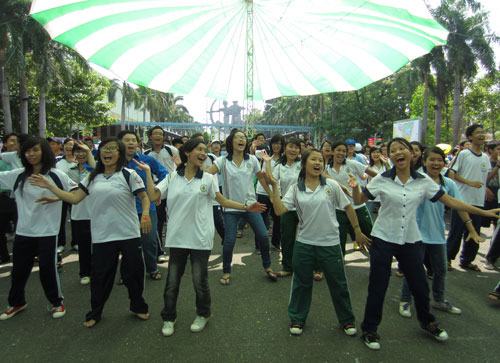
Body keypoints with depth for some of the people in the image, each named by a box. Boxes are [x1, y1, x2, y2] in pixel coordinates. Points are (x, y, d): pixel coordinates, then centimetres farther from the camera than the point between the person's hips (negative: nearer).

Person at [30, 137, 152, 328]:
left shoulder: (128, 174, -6)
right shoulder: (93, 177, 8)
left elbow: (144, 197, -8)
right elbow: (74, 198, 8)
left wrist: (145, 213, -27)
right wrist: (49, 186, 5)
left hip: (128, 235, -3)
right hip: (101, 236, 3)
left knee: (133, 273, 8)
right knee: (99, 275, 12)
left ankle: (138, 306, 31)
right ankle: (95, 313, 32)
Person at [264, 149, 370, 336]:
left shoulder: (331, 185, -5)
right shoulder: (295, 188, -3)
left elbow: (348, 208, 4)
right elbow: (279, 210, -13)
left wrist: (358, 232, 7)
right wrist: (274, 187, -19)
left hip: (330, 243, 0)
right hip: (304, 243, 0)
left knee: (338, 284, 13)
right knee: (301, 283, 14)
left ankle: (347, 320, 35)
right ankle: (297, 319, 34)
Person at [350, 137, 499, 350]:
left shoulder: (423, 181, -2)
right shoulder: (382, 180, -9)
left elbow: (449, 201, 2)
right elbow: (358, 201, -4)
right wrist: (355, 187, -25)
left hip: (410, 240, 3)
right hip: (383, 239, -3)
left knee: (420, 285, 17)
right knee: (377, 287, 3)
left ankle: (426, 321, 46)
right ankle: (369, 330, 24)